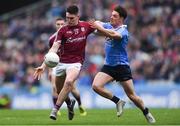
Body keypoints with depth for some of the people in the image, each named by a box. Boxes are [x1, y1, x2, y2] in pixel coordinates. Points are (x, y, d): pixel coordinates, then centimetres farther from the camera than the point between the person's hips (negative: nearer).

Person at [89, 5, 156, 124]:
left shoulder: (123, 31, -16)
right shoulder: (109, 26, 6)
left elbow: (113, 34, -36)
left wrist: (98, 27, -31)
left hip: (121, 66, -6)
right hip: (108, 66, 6)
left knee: (132, 96, -2)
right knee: (96, 86, -17)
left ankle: (147, 113, 22)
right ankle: (118, 102, 2)